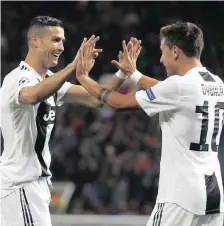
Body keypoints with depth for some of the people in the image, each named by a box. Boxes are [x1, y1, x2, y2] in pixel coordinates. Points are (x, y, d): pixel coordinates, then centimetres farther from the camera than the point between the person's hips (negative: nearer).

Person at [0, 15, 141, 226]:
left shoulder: (50, 80, 13)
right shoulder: (18, 78, -17)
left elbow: (94, 98, 8)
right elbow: (32, 96, -42)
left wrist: (123, 72, -7)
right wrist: (74, 66, -48)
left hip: (36, 181, 10)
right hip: (20, 183, -10)